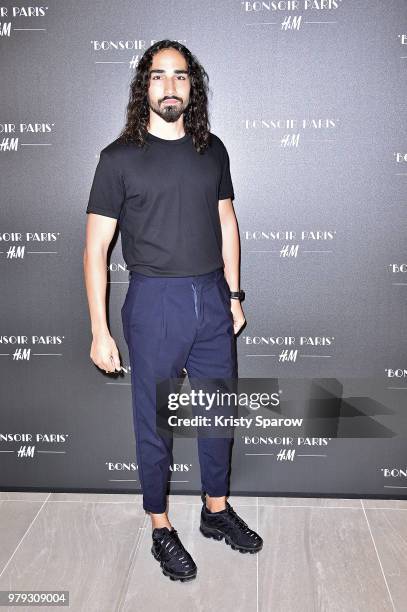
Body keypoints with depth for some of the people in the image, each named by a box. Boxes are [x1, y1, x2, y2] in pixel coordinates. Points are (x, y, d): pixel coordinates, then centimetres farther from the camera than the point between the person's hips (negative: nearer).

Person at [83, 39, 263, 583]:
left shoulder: (212, 150, 6)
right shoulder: (120, 158, -7)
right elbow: (96, 246, -7)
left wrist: (233, 294, 12)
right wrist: (99, 331, -11)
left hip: (212, 298, 4)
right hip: (155, 303, -4)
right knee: (155, 421, 9)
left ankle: (217, 511, 37)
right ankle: (161, 529, 29)